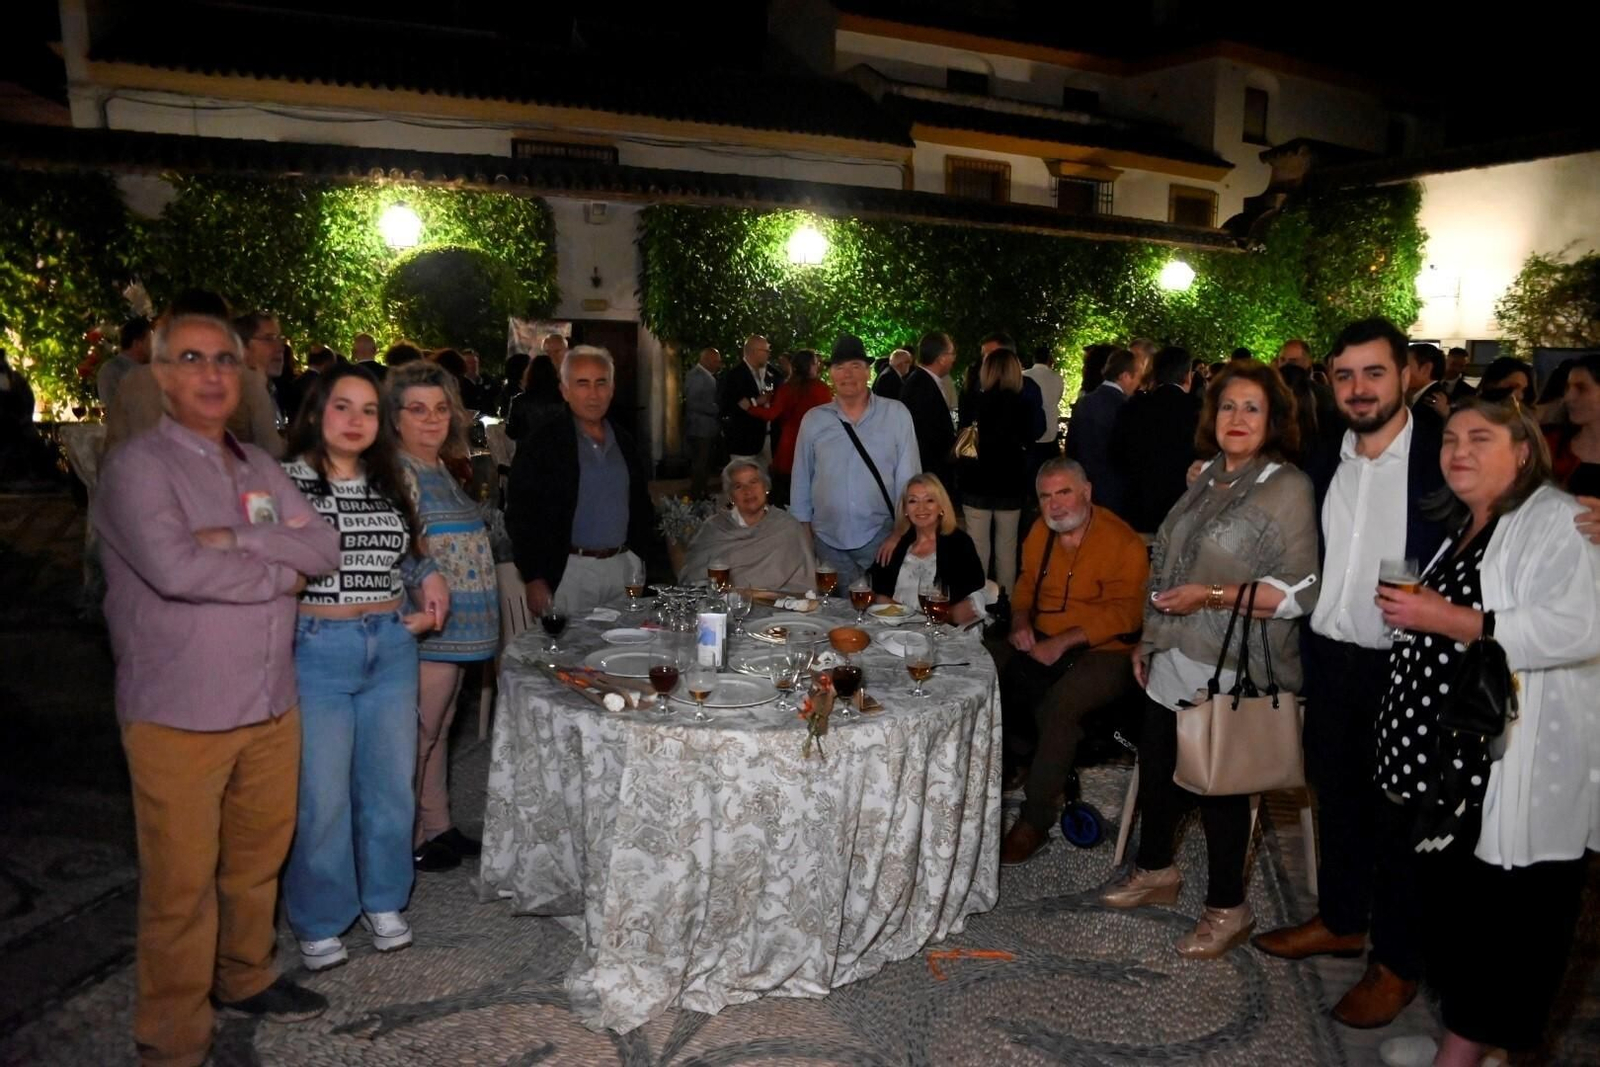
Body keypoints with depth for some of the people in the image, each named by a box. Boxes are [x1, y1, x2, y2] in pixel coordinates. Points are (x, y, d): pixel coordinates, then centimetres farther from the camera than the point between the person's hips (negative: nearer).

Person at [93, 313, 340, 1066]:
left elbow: (324, 547, 0)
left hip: (272, 704, 6)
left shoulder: (259, 467, 11)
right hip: (178, 714, -6)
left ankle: (245, 979, 39)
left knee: (258, 857, 18)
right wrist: (281, 574, -11)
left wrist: (236, 538, -15)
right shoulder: (138, 466, -9)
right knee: (182, 880, 5)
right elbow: (172, 567, -24)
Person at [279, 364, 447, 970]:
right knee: (321, 796, 1)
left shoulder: (389, 485, 10)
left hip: (392, 647, 5)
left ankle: (383, 901, 32)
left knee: (391, 784, 13)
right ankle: (319, 922, 22)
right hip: (316, 652, -5)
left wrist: (430, 578, 5)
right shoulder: (286, 481, -5)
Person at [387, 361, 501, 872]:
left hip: (454, 630, 10)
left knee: (437, 731, 18)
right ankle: (407, 841, 14)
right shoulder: (398, 472, -14)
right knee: (417, 735, 1)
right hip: (426, 628, -9)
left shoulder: (438, 469, 14)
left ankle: (438, 827, 30)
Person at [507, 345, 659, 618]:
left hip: (624, 567, 5)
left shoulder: (624, 442, 11)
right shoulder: (542, 444, -5)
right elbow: (520, 516, -8)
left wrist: (640, 558, 9)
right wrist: (534, 580, -12)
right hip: (570, 572, -5)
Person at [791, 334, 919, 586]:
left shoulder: (896, 414, -2)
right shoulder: (813, 420, 2)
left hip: (880, 538, -1)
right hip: (828, 541, 2)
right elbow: (801, 480, 8)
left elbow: (907, 477, -2)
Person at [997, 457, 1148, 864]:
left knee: (1059, 705, -32)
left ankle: (1035, 821, -19)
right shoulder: (1041, 531, 8)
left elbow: (1123, 614, -18)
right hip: (1042, 642, 7)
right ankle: (1019, 758, 6)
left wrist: (1062, 642, -24)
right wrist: (1021, 620, 1)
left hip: (1102, 651, -7)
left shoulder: (1123, 543, -14)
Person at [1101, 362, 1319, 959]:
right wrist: (1149, 640, 15)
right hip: (1175, 661, 7)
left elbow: (1300, 591, -17)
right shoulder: (1205, 479, 10)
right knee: (1157, 767, 15)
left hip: (1231, 673, -6)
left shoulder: (1288, 488, -11)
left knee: (1218, 786, 5)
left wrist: (1213, 596, -24)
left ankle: (1227, 910, 25)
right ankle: (1155, 871, 38)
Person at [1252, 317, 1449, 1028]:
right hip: (1329, 660, 5)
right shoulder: (1323, 462, 5)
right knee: (1336, 795, 19)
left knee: (1398, 813, 8)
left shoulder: (1444, 459, -12)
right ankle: (1340, 921, 39)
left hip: (1406, 669, -5)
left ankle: (1398, 963, 27)